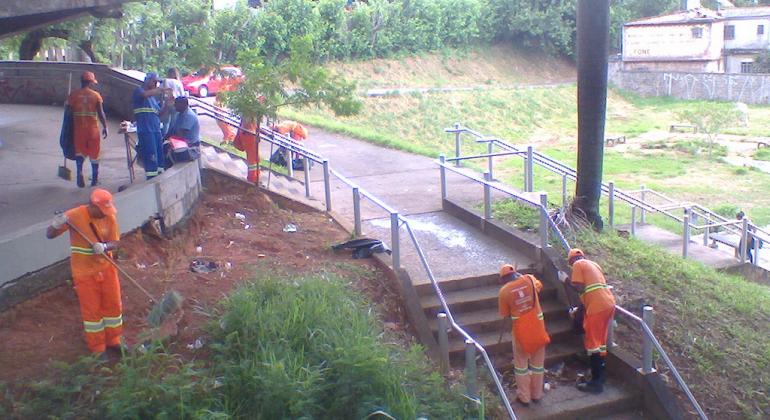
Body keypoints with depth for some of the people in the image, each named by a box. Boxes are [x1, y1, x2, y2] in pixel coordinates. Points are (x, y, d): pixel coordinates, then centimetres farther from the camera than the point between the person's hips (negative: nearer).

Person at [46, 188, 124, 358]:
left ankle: (113, 341, 35)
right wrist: (57, 224, -34)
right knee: (92, 310, 8)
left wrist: (104, 246, -28)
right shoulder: (74, 216, -18)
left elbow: (115, 242, -6)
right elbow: (49, 235, -12)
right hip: (85, 273, -3)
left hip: (106, 268, 3)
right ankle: (97, 349, 24)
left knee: (113, 305, 14)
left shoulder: (110, 217, -10)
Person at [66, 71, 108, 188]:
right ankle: (94, 180, 19)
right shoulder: (96, 95, -2)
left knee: (80, 151, 9)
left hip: (78, 127, 1)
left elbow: (69, 112, 2)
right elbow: (101, 113, -6)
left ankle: (79, 171, -19)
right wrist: (105, 127, 4)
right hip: (93, 128, -1)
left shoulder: (73, 95, 1)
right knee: (94, 153, 11)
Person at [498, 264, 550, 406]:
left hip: (521, 329, -2)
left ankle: (524, 397, 17)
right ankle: (536, 394, 26)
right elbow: (539, 286, 23)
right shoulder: (529, 279, -3)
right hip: (537, 326, 2)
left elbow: (505, 315, 1)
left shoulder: (504, 290, -8)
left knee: (521, 362, 12)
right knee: (538, 361, 16)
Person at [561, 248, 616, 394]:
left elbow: (580, 288, -11)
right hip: (609, 304, 8)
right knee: (600, 342, 18)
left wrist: (566, 280, 5)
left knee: (592, 343, -1)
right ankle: (600, 375, 27)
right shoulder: (593, 264, 24)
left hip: (597, 307, -8)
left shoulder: (578, 264, 0)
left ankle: (596, 382, 1)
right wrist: (579, 308, 32)